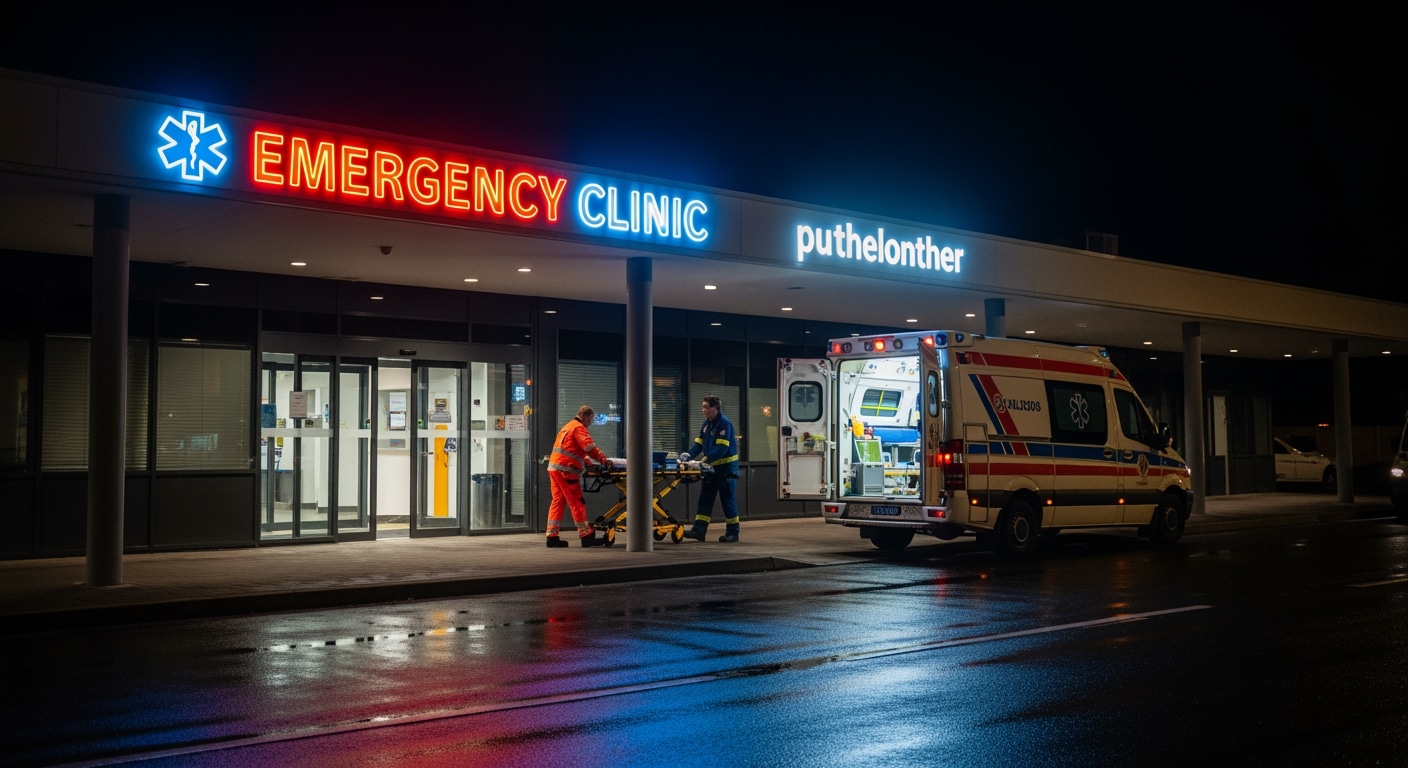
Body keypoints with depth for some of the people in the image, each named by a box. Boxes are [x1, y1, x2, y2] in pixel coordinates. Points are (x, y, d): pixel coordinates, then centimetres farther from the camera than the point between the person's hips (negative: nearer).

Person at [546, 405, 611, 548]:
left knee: (557, 501, 9)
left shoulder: (567, 426, 25)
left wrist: (586, 461, 22)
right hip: (565, 470, -9)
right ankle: (586, 536, -5)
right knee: (577, 503, -6)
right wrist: (604, 460, -16)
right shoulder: (578, 428, -6)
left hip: (554, 468, 9)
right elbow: (589, 447, -18)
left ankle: (552, 536, 7)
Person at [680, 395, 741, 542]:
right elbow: (699, 443, 9)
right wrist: (688, 455, -8)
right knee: (705, 498, 2)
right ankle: (699, 530, 0)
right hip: (711, 467, 8)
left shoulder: (724, 423, -14)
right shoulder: (706, 424, 12)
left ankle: (733, 532, 7)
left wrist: (706, 458, -30)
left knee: (728, 500, -1)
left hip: (726, 467, -8)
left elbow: (722, 447, -23)